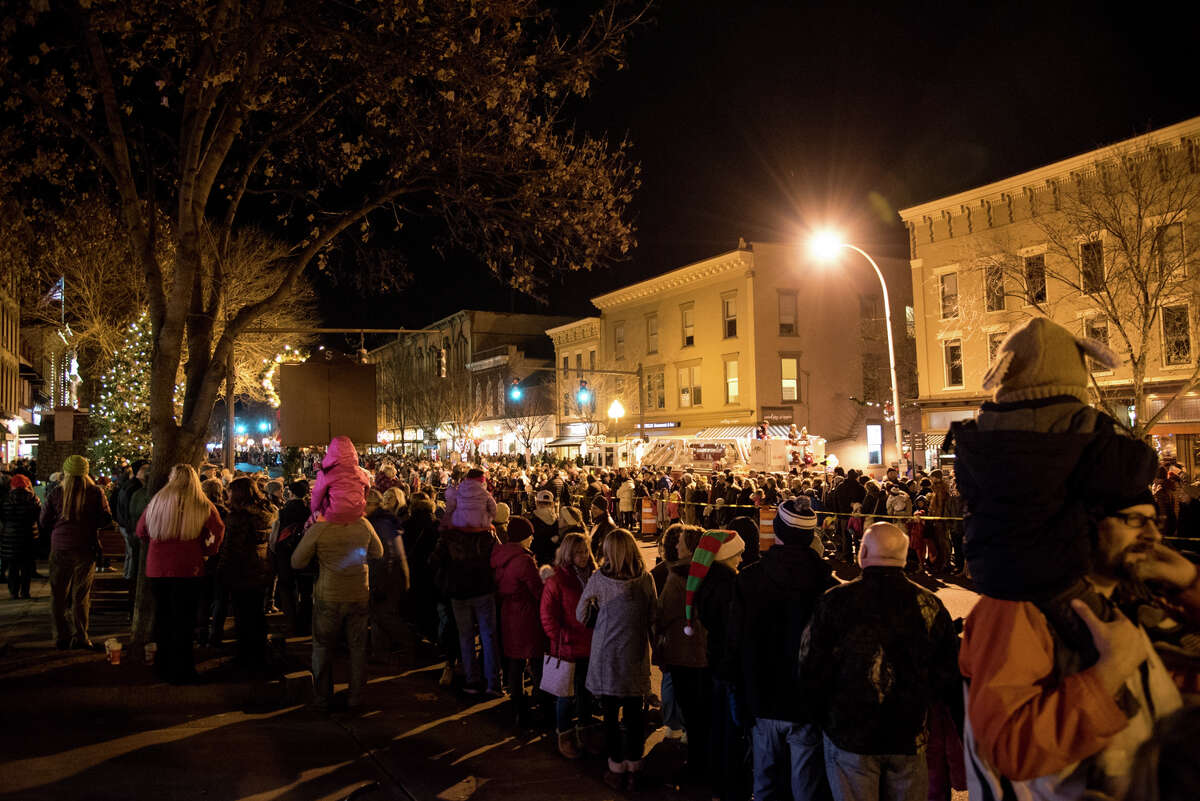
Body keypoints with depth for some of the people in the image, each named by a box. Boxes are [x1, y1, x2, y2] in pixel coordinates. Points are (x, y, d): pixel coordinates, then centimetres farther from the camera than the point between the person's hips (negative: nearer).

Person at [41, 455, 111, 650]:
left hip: (60, 548, 0)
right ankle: (80, 637, 9)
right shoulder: (95, 493, -6)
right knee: (81, 595, 7)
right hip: (86, 549, 0)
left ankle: (61, 637, 14)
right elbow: (105, 519, -3)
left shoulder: (56, 493, -3)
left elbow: (43, 524, 2)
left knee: (58, 595, 11)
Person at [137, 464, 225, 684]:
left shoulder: (157, 501, 4)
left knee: (162, 617, 16)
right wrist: (206, 551, 1)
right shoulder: (202, 505, -6)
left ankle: (163, 667, 26)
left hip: (156, 569, 4)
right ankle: (181, 671, 8)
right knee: (183, 621, 4)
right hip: (188, 569, -3)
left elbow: (140, 531, 11)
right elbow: (218, 531, -12)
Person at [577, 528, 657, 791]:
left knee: (611, 714, 11)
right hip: (636, 655, 1)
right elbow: (652, 617, 0)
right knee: (634, 714, 12)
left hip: (606, 654, -1)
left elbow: (580, 614, 0)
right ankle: (633, 769, 21)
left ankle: (616, 770, 20)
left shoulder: (598, 579, -11)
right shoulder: (646, 580, -8)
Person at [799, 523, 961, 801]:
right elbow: (949, 677, -1)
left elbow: (812, 673, -10)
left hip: (849, 737, -2)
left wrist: (827, 720, 7)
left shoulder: (835, 601, -12)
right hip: (910, 737, 2)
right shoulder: (930, 605, -5)